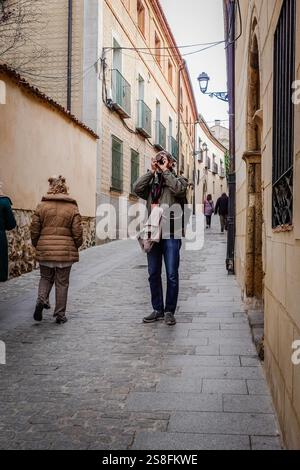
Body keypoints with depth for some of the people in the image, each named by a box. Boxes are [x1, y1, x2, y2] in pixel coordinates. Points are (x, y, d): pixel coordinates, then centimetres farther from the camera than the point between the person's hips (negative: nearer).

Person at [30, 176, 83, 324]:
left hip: (45, 250, 1)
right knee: (62, 283, 7)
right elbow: (77, 232, -2)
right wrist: (76, 247, 14)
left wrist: (37, 245, 17)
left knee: (45, 277, 20)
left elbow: (34, 229, 2)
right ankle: (60, 315, 12)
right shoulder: (72, 207, -1)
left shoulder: (42, 206, 2)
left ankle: (41, 300, -6)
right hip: (65, 251, -1)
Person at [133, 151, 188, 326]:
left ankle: (169, 311, 10)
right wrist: (152, 171, -1)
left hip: (171, 234, -4)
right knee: (153, 274, 9)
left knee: (172, 275, -2)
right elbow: (137, 188, -2)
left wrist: (165, 170, -7)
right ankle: (158, 309, 20)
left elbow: (178, 189, -17)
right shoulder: (151, 182, 16)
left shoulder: (179, 179, 7)